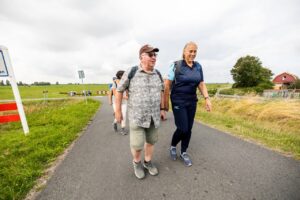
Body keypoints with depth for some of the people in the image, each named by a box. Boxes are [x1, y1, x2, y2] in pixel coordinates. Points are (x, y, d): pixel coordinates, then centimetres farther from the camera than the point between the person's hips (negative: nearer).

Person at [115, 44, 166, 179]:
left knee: (151, 140, 16)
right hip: (137, 115, -4)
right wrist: (118, 110, -2)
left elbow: (161, 91, 11)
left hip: (154, 115, 4)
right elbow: (119, 90, -4)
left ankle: (147, 162, 41)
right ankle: (137, 162, 36)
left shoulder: (157, 73, 2)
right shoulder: (131, 72, -11)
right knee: (137, 144, 3)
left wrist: (162, 109, 8)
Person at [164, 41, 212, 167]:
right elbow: (167, 85, -9)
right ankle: (173, 146, 26)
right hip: (178, 101, -5)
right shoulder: (176, 66, -9)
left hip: (192, 101, 5)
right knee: (182, 129, -6)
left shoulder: (198, 66, 6)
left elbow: (201, 84, 9)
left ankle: (183, 152, 31)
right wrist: (166, 103, -9)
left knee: (189, 129, 9)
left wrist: (207, 98, -4)